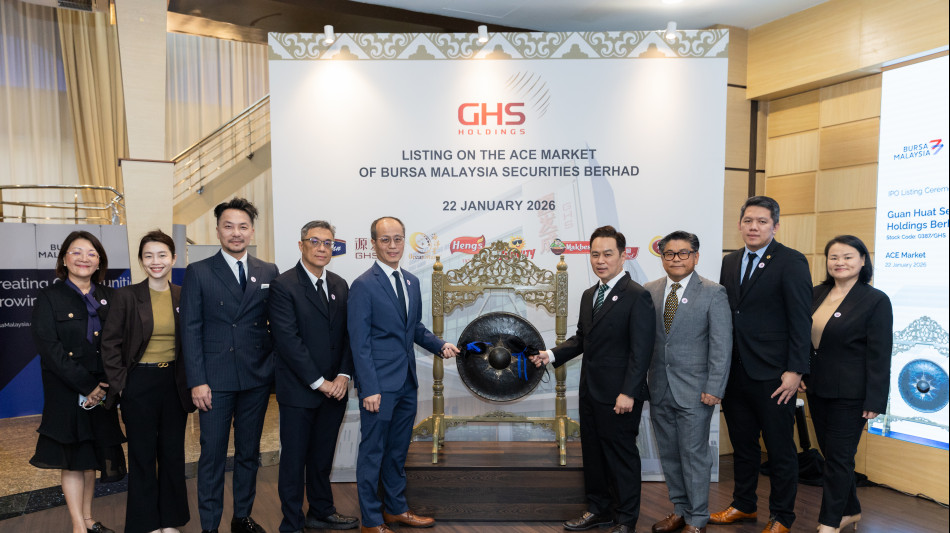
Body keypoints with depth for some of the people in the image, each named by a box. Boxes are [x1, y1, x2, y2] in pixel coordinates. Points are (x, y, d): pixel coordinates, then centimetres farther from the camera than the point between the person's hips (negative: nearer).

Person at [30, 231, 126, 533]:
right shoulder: (49, 297, -4)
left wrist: (104, 386, -9)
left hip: (100, 391, 3)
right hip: (66, 392, -3)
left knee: (90, 457, 12)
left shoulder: (107, 297, 6)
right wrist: (85, 386, -16)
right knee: (72, 458, 5)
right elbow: (49, 347, -12)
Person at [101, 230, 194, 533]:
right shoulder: (126, 296, -5)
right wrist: (120, 383, -8)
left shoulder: (183, 296, 2)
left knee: (173, 452, 12)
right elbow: (110, 343, -4)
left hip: (174, 383, 3)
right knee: (142, 454, 8)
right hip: (139, 383, -2)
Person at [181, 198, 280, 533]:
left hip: (257, 378, 3)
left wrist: (276, 368, -1)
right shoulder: (198, 273, -1)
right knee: (212, 455, 6)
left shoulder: (269, 272, 6)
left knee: (249, 452, 14)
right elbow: (191, 330, -4)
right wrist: (197, 381, -9)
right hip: (216, 379, -2)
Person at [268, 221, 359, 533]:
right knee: (294, 458, 6)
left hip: (333, 388, 5)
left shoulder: (340, 285, 10)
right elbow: (288, 340, -16)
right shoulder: (283, 286, -10)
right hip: (299, 390, -5)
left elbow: (348, 334, 9)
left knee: (323, 456, 17)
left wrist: (343, 375, -5)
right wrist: (319, 383, -15)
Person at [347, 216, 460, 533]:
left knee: (398, 449, 19)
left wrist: (440, 345, 3)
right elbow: (360, 342, -14)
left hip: (407, 383, 7)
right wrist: (369, 389, -18)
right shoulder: (364, 286, -12)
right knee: (373, 451, 6)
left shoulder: (411, 282, 10)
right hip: (380, 385, -7)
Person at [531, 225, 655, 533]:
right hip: (591, 392, 8)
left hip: (619, 395, -8)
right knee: (592, 452, 17)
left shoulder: (637, 296, -13)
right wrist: (552, 355, 4)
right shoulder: (589, 295, 12)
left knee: (622, 455, 6)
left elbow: (641, 350, -17)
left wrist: (628, 393, -21)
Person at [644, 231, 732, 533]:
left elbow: (721, 346, -7)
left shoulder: (713, 293, -5)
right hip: (659, 389, 4)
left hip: (694, 391, -4)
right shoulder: (649, 291, 6)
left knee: (695, 455, 4)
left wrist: (714, 389, -12)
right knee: (669, 455, 14)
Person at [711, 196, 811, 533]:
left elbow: (801, 321, -11)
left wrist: (795, 371, -16)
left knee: (780, 449, 8)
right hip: (735, 372, 6)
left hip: (772, 375, -6)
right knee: (742, 444, 18)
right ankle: (743, 506, 34)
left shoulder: (791, 262, -8)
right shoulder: (730, 262, 11)